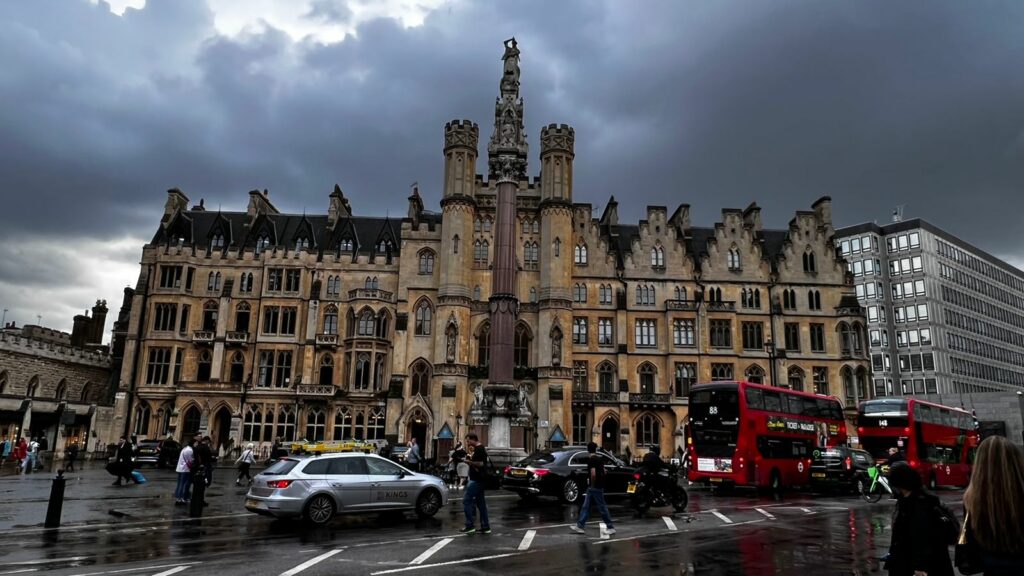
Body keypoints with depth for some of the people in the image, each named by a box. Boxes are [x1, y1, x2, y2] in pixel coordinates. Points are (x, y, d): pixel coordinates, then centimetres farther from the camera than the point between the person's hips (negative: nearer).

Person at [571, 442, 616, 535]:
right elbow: (603, 472, 16)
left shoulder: (591, 459, -18)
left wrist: (592, 485, -14)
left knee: (602, 507, 0)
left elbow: (593, 474, -28)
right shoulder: (600, 458, 10)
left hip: (595, 487, -9)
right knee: (585, 507, 10)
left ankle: (610, 527, 8)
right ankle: (580, 526, 12)